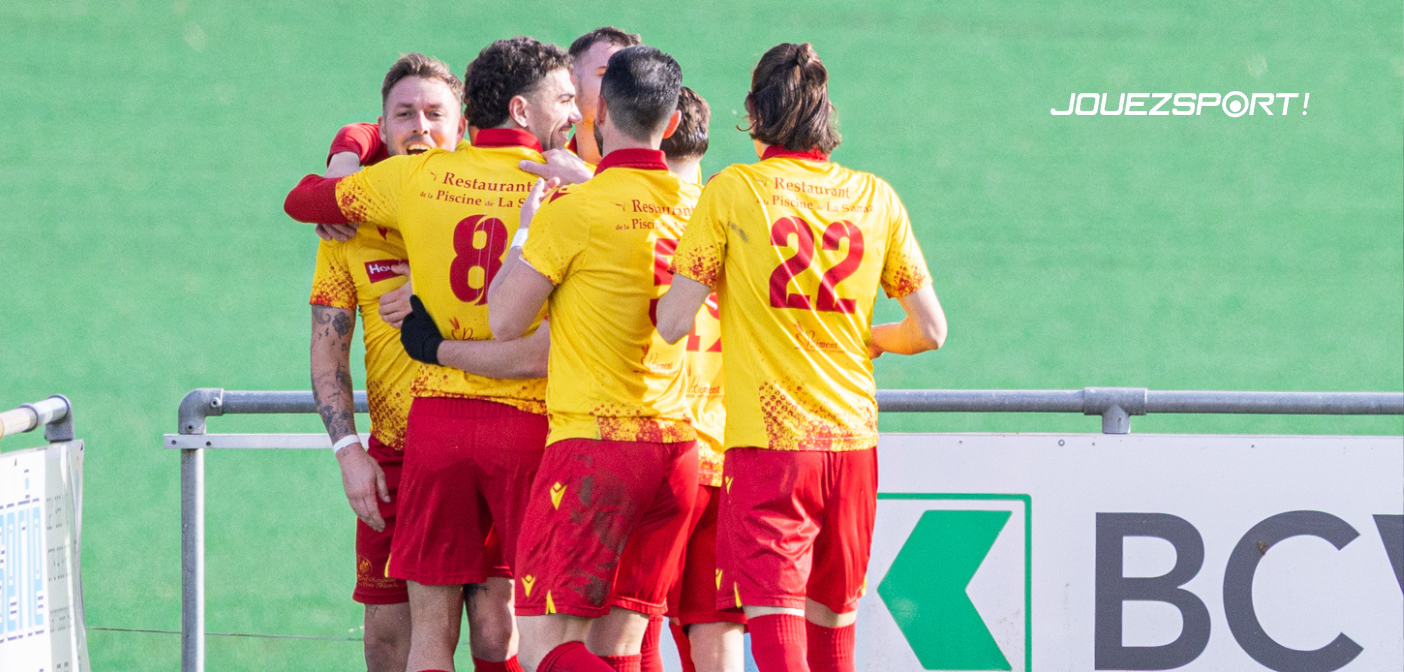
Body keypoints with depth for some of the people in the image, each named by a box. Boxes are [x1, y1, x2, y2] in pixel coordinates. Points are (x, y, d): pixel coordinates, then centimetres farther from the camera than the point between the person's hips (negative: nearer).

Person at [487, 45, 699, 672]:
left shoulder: (574, 211, -11)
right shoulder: (694, 203, 8)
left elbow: (506, 320, -5)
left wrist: (526, 227, 9)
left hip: (592, 439, -7)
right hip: (677, 445, 7)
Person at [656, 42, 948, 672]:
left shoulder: (732, 191, -4)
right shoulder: (874, 197, 6)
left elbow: (672, 325, -6)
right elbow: (929, 330, 8)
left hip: (767, 443, -4)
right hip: (852, 439, 4)